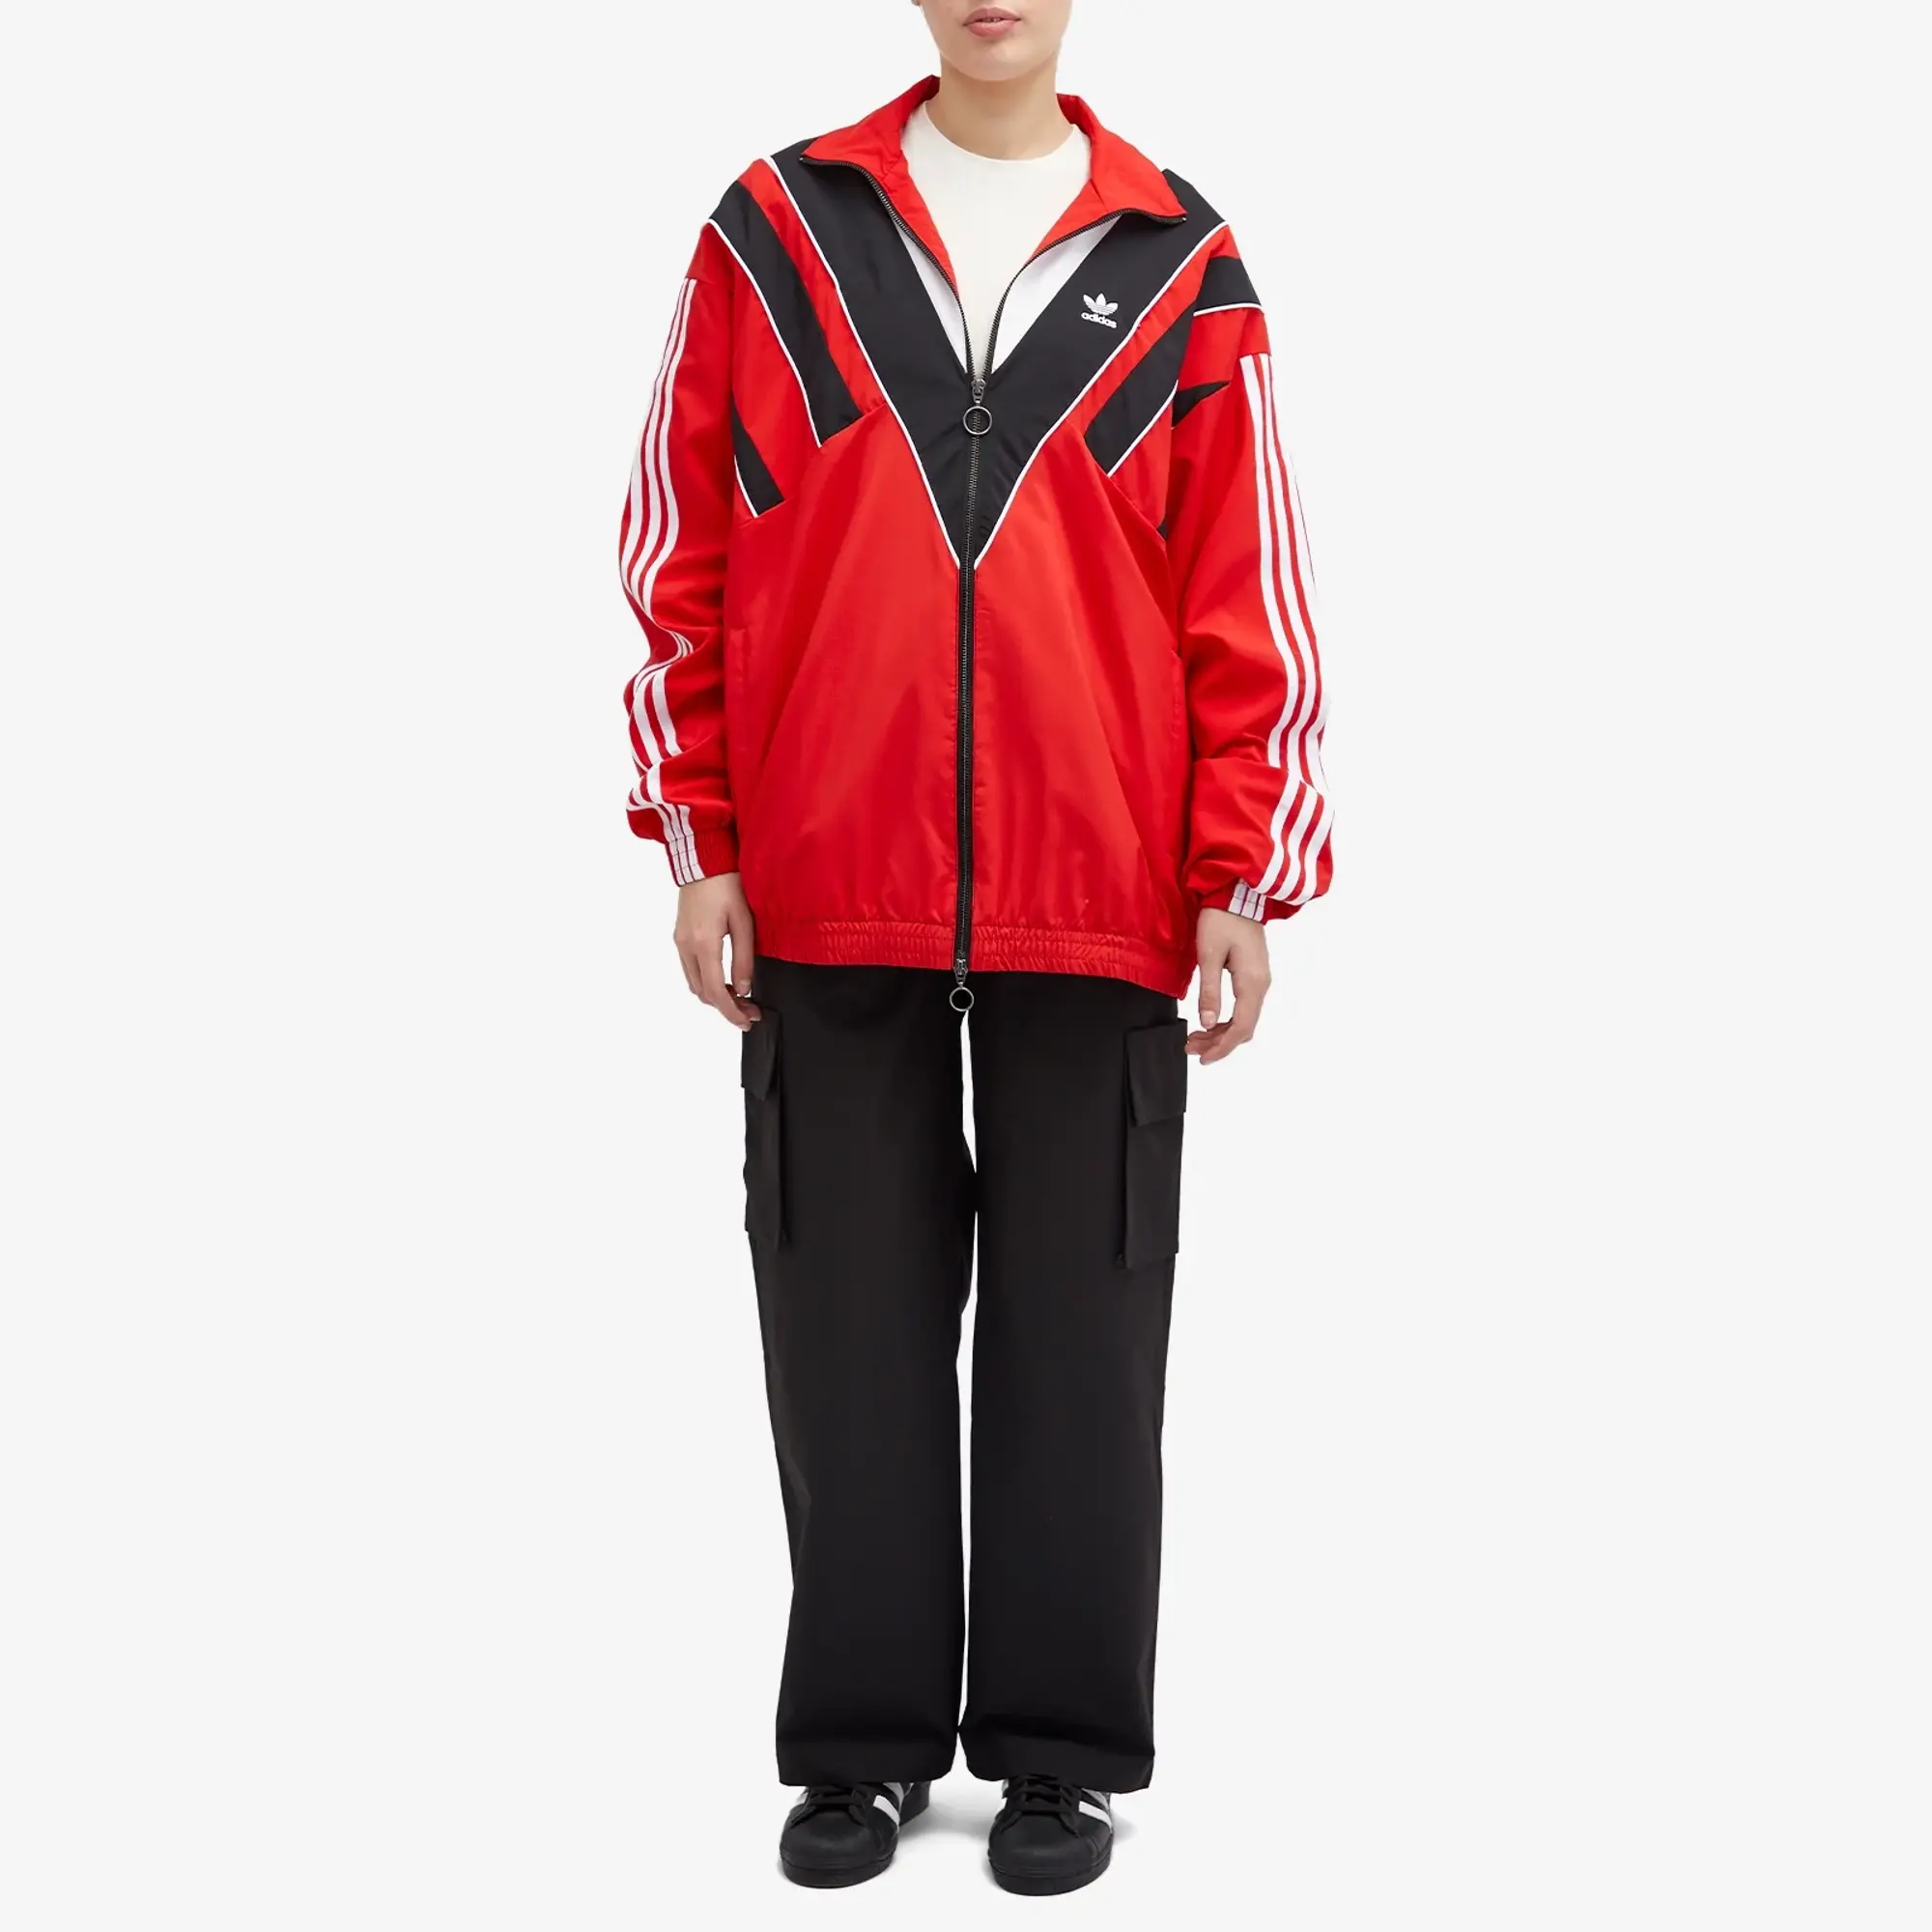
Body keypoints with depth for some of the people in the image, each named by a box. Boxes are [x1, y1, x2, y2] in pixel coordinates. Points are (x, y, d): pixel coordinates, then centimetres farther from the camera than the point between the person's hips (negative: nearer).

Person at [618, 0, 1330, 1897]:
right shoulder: (774, 231, 7)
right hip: (825, 903, 1)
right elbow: (683, 551, 7)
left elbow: (1250, 598, 4)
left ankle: (1062, 1745, 20)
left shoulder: (1182, 267, 6)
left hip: (1098, 911, 0)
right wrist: (697, 839, 2)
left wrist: (1237, 882, -1)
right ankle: (864, 1739, 21)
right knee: (849, 1321, 7)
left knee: (1078, 1328, 6)